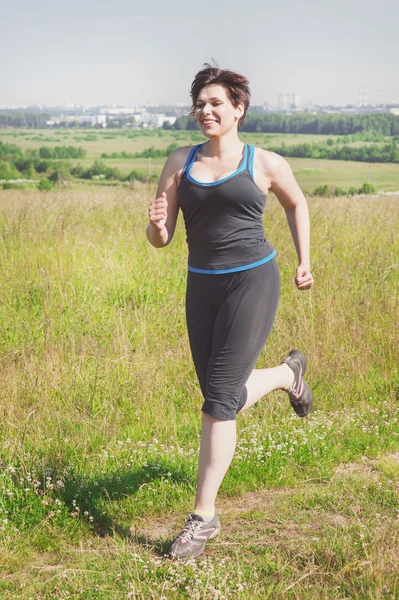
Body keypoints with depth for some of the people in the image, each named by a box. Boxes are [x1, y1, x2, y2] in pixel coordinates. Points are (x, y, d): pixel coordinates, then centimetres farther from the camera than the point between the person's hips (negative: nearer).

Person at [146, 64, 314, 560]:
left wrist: (303, 261, 14)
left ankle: (203, 516, 2)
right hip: (201, 287, 5)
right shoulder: (180, 162, 6)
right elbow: (159, 239, 5)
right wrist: (157, 226, -18)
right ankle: (287, 373, 46)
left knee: (219, 399, -10)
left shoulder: (265, 164, 0)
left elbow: (296, 204, 20)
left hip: (252, 281, -4)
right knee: (224, 397, 13)